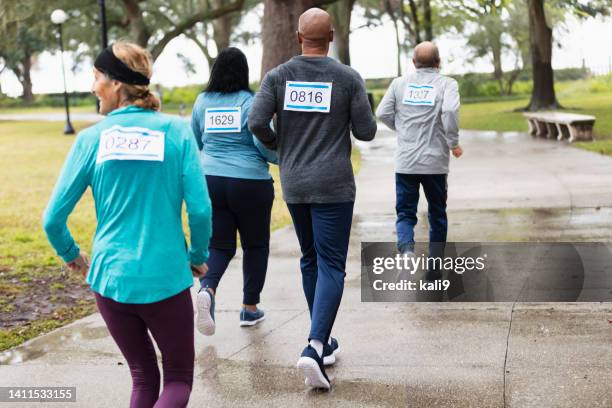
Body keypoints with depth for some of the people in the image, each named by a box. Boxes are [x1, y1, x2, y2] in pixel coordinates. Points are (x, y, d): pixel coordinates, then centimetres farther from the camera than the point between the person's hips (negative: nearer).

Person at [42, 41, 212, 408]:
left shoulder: (92, 138, -3)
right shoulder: (176, 130, -6)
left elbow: (53, 218, -3)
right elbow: (201, 209, -10)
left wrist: (71, 254, 17)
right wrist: (198, 257, 8)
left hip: (110, 278, 2)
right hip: (165, 278, -2)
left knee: (144, 377, 21)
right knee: (179, 378, 14)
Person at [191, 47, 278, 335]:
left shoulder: (202, 102, 4)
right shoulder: (251, 101, -9)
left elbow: (195, 143, 13)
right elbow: (263, 142, -17)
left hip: (210, 181, 3)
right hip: (250, 182, -3)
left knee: (219, 246, 9)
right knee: (255, 245, 15)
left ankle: (207, 289, -20)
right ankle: (250, 308, 21)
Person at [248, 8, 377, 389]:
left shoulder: (278, 76, 0)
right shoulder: (348, 78, -6)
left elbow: (256, 122, -10)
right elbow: (366, 132, -5)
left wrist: (276, 144, 11)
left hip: (294, 184, 4)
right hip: (333, 186, -3)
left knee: (311, 260, 19)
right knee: (331, 267, -3)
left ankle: (323, 342, 27)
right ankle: (314, 348, -20)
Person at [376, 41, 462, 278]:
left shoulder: (400, 83, 5)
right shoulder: (446, 84, -3)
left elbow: (382, 113, 2)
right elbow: (450, 111, -20)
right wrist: (453, 143, -8)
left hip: (405, 161, 1)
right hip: (435, 161, -1)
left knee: (405, 213, 8)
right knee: (437, 214, 14)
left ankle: (406, 249, -22)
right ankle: (434, 269, 18)